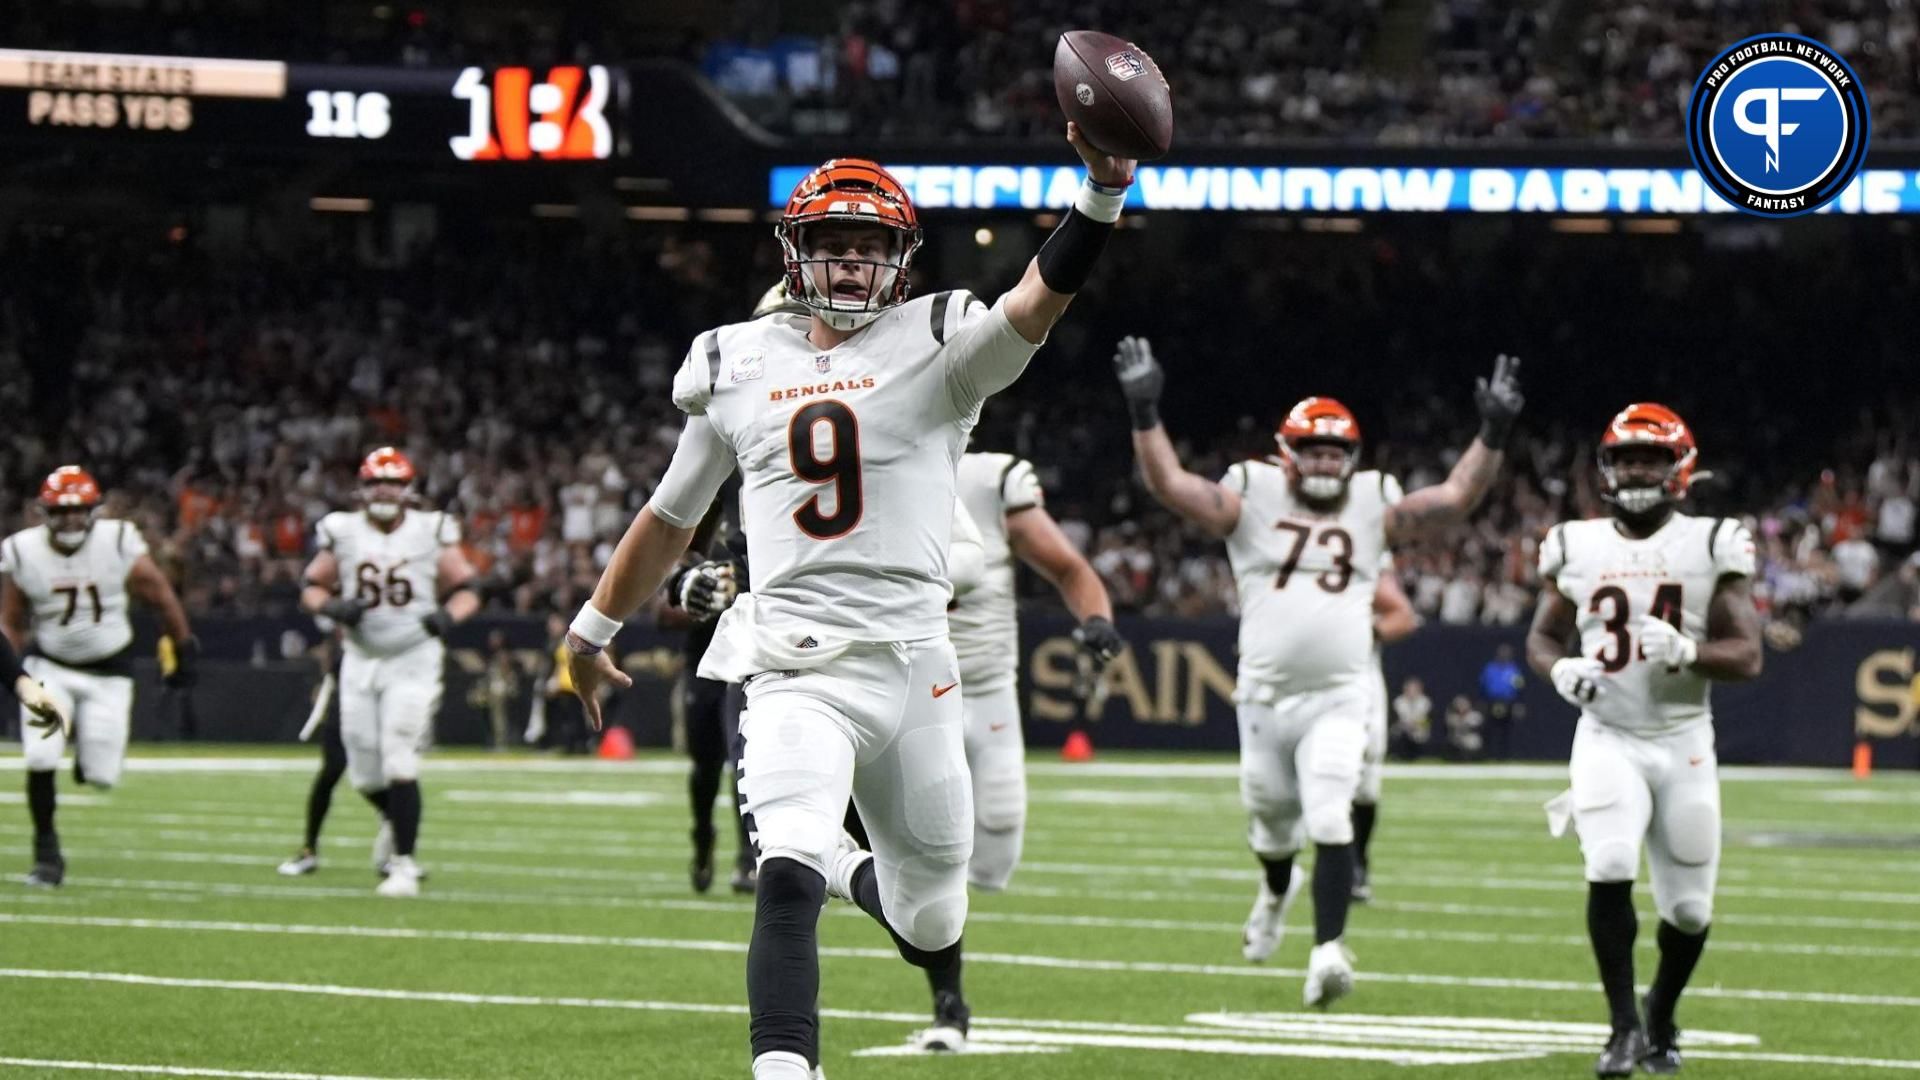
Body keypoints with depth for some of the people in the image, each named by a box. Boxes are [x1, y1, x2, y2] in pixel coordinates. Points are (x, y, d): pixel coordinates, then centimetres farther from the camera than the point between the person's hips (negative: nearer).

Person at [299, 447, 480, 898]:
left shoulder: (431, 532, -3)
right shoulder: (343, 532, 1)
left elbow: (467, 590, 2)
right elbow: (311, 588, 8)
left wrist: (448, 615, -19)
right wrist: (333, 607, -14)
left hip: (414, 662, -3)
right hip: (361, 660, 3)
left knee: (399, 764, -14)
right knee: (365, 773, 5)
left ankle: (403, 865, -8)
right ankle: (397, 819, 39)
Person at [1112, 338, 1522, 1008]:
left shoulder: (1373, 509, 6)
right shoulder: (1252, 500, 2)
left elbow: (1457, 498, 4)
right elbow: (1169, 484, -7)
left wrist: (1494, 433, -5)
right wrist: (1143, 411, -16)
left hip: (1338, 700, -1)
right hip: (1265, 696, 1)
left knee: (1330, 825, -17)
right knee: (1272, 815, 18)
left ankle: (1327, 952, -19)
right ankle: (1275, 890, 51)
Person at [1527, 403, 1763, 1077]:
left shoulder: (1711, 548, -1)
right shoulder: (1578, 548, 4)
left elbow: (1747, 657, -4)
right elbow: (1542, 635, 15)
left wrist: (1686, 651, -24)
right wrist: (1561, 668, -8)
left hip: (1685, 742, 0)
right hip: (1608, 738, 0)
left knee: (1689, 908, 4)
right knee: (1610, 870, -22)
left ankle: (1662, 1013, 33)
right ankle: (1624, 1025, -9)